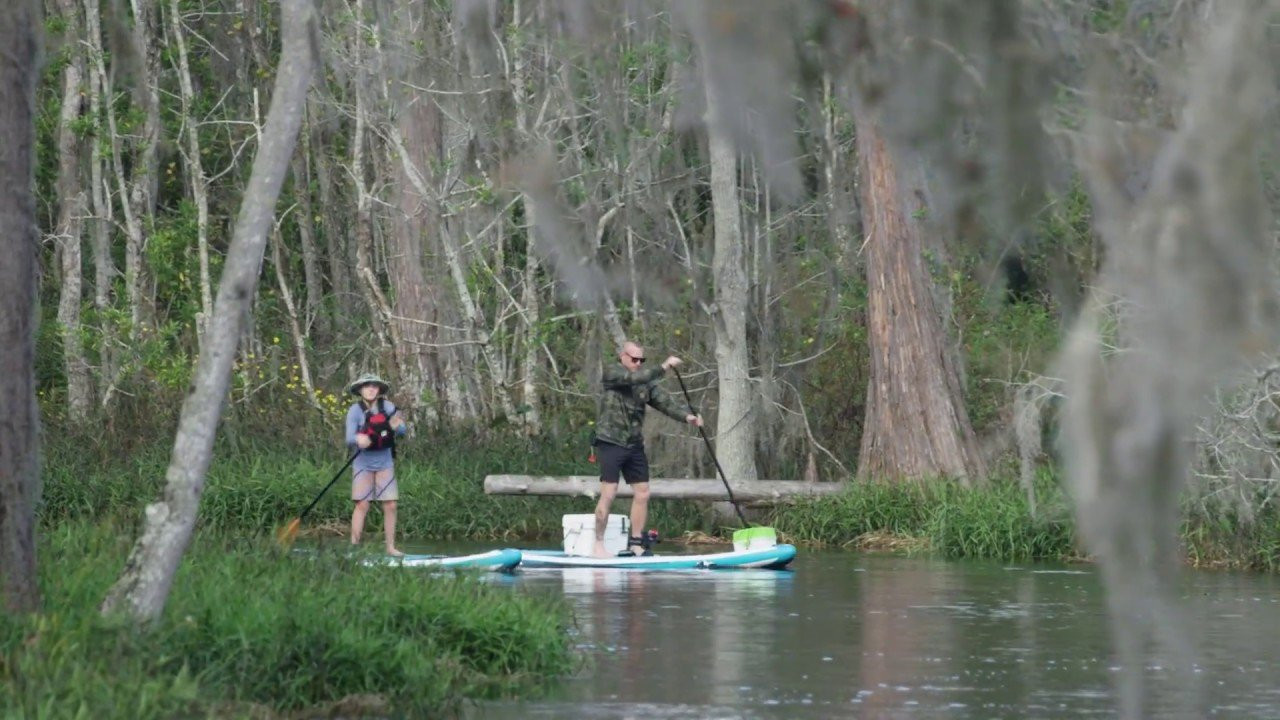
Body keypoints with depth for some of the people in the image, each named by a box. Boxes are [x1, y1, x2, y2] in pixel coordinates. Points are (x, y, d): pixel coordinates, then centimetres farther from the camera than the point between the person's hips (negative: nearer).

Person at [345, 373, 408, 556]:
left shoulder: (387, 407, -2)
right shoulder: (355, 411, -8)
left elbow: (403, 431, -7)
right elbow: (349, 439, -15)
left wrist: (396, 426, -31)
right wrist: (358, 440, -39)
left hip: (384, 463, 3)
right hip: (364, 464, -3)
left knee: (390, 506, 1)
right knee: (362, 505, -10)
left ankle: (391, 547, 9)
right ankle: (354, 546, -9)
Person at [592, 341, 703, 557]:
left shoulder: (646, 383, 11)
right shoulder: (611, 374, -6)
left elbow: (664, 402, 0)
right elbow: (634, 378, -24)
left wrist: (686, 416, -17)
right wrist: (664, 367, -28)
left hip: (634, 445, 7)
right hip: (610, 443, -7)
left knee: (642, 493, 5)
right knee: (608, 494, -10)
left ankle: (636, 543, 14)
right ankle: (599, 545, -6)